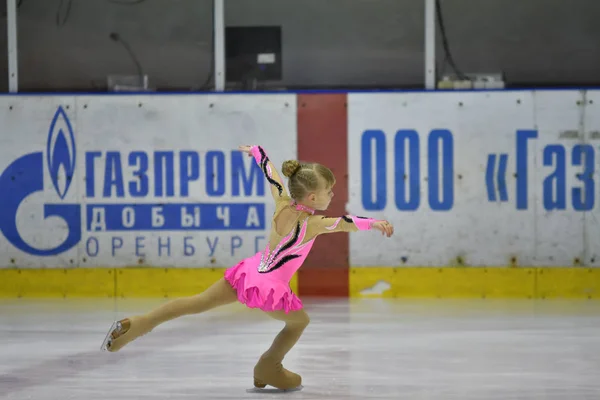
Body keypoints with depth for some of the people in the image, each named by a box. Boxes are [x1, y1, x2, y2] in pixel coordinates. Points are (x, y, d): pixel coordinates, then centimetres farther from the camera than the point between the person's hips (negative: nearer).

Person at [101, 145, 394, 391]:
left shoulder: (283, 202, -4)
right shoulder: (311, 224, -21)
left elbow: (270, 172, 12)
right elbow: (342, 223, -39)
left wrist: (255, 151, 28)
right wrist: (373, 223, -49)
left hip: (249, 272, 6)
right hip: (269, 288, -6)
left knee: (198, 304, 13)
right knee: (300, 321, 21)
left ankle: (136, 325, 11)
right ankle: (268, 371, 34)